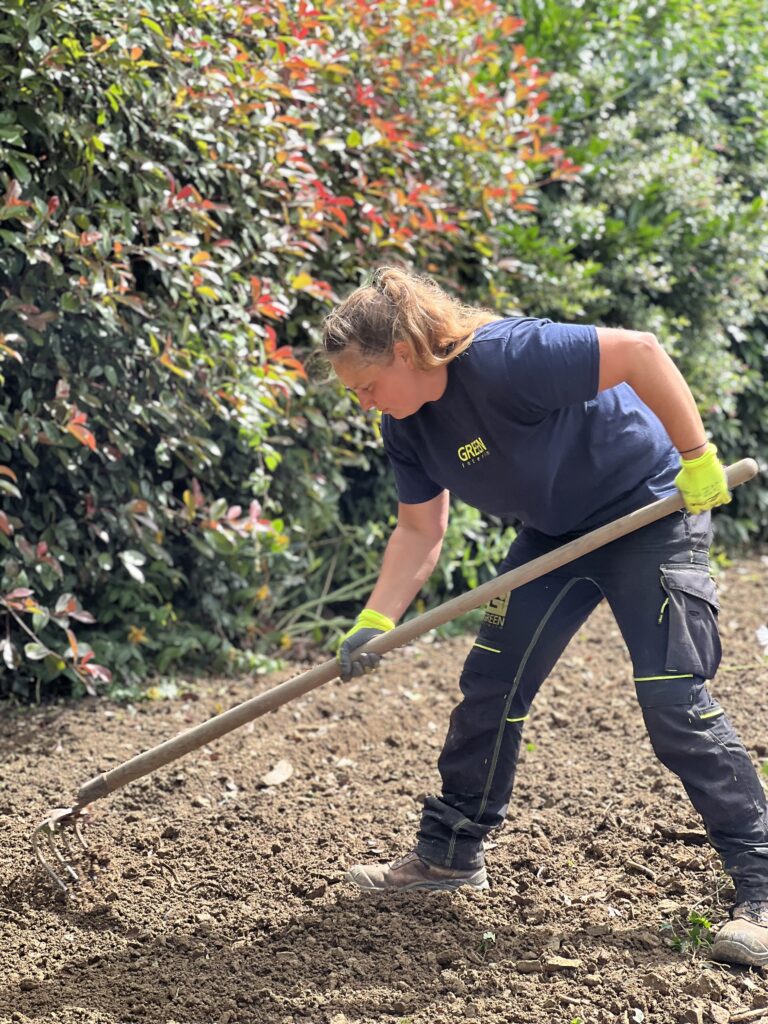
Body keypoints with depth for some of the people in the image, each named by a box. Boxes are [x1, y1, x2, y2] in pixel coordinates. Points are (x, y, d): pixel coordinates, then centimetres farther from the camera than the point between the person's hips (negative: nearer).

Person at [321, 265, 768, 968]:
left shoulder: (502, 358, -32)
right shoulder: (406, 428, -4)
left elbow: (639, 352, -34)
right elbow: (419, 530, 1)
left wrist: (696, 456, -29)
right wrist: (375, 622, -12)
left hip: (650, 511, -8)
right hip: (556, 532, 9)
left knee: (674, 701, -15)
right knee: (490, 684, 8)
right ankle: (449, 853, 23)